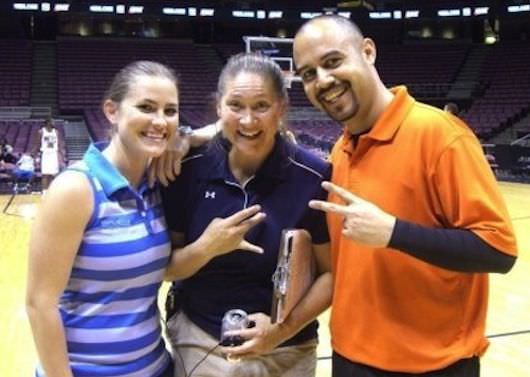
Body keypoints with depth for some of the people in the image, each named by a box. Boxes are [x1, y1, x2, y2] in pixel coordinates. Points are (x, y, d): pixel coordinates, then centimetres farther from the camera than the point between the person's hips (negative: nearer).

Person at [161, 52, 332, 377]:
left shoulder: (313, 177, -15)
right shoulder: (189, 168, -11)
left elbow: (332, 272, -7)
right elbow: (164, 267, -4)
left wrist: (283, 330, -18)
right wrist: (206, 248, -22)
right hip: (198, 346, 1)